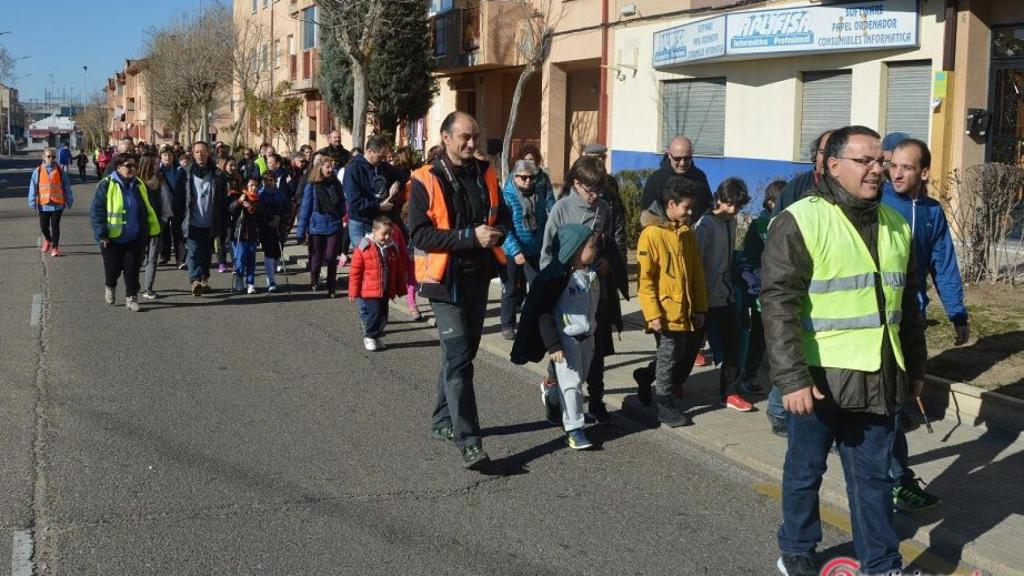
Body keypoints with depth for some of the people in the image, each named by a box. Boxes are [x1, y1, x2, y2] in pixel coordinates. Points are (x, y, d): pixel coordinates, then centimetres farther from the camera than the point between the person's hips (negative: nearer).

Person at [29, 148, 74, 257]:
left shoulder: (60, 171, 1)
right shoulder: (38, 171, 0)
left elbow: (66, 187, 5)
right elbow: (33, 187, 0)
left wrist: (69, 201, 5)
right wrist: (32, 202, -3)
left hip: (57, 204, -1)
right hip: (43, 204, 1)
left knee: (55, 226, -1)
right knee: (44, 226, 11)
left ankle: (55, 247, 7)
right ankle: (48, 240, 40)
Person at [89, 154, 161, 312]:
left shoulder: (139, 185, 7)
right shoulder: (106, 185, -10)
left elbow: (147, 210, 15)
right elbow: (96, 211, -11)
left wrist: (151, 230, 13)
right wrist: (101, 234, -14)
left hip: (136, 238, 3)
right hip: (113, 239, -3)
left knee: (132, 269, 3)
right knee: (113, 268, 9)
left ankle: (131, 297, 15)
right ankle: (109, 287, 39)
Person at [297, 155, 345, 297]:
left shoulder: (336, 184, 1)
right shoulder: (312, 186, -5)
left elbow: (342, 205, 6)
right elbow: (305, 208, -3)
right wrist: (301, 231, -4)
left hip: (334, 227, 1)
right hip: (316, 227, -1)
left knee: (331, 258, 1)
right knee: (316, 258, 9)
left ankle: (332, 288, 13)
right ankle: (314, 282, 34)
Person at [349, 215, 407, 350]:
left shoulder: (392, 248, 3)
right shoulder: (363, 247, -12)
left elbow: (399, 270, 13)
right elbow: (355, 272, -9)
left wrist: (400, 288, 14)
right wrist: (354, 292, -9)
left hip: (386, 291, 5)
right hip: (368, 292, -5)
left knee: (382, 315, 12)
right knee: (372, 313, -4)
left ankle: (378, 335, 28)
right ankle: (369, 337, 14)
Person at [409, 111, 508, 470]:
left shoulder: (485, 175, 8)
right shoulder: (426, 181, -9)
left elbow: (502, 216, 17)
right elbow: (419, 234, -16)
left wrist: (497, 231, -8)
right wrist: (471, 236, -23)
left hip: (479, 276, 6)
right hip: (446, 279, -6)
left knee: (462, 352, 17)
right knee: (458, 358, -10)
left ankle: (443, 421, 33)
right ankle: (468, 441, -10)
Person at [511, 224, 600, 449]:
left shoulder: (592, 274, 5)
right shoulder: (559, 277, -19)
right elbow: (544, 313, -17)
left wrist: (596, 328, 22)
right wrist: (553, 344, -19)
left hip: (587, 337, 8)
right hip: (566, 338, -7)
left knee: (580, 379, 15)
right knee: (571, 382, -5)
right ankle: (573, 429, 2)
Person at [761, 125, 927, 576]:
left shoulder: (896, 225, 10)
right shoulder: (799, 222, -11)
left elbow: (907, 304, 19)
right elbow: (778, 304, -16)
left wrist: (915, 366, 20)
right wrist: (791, 378, -22)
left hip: (878, 378, 5)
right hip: (818, 379, -5)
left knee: (874, 477, 14)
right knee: (805, 471, 12)